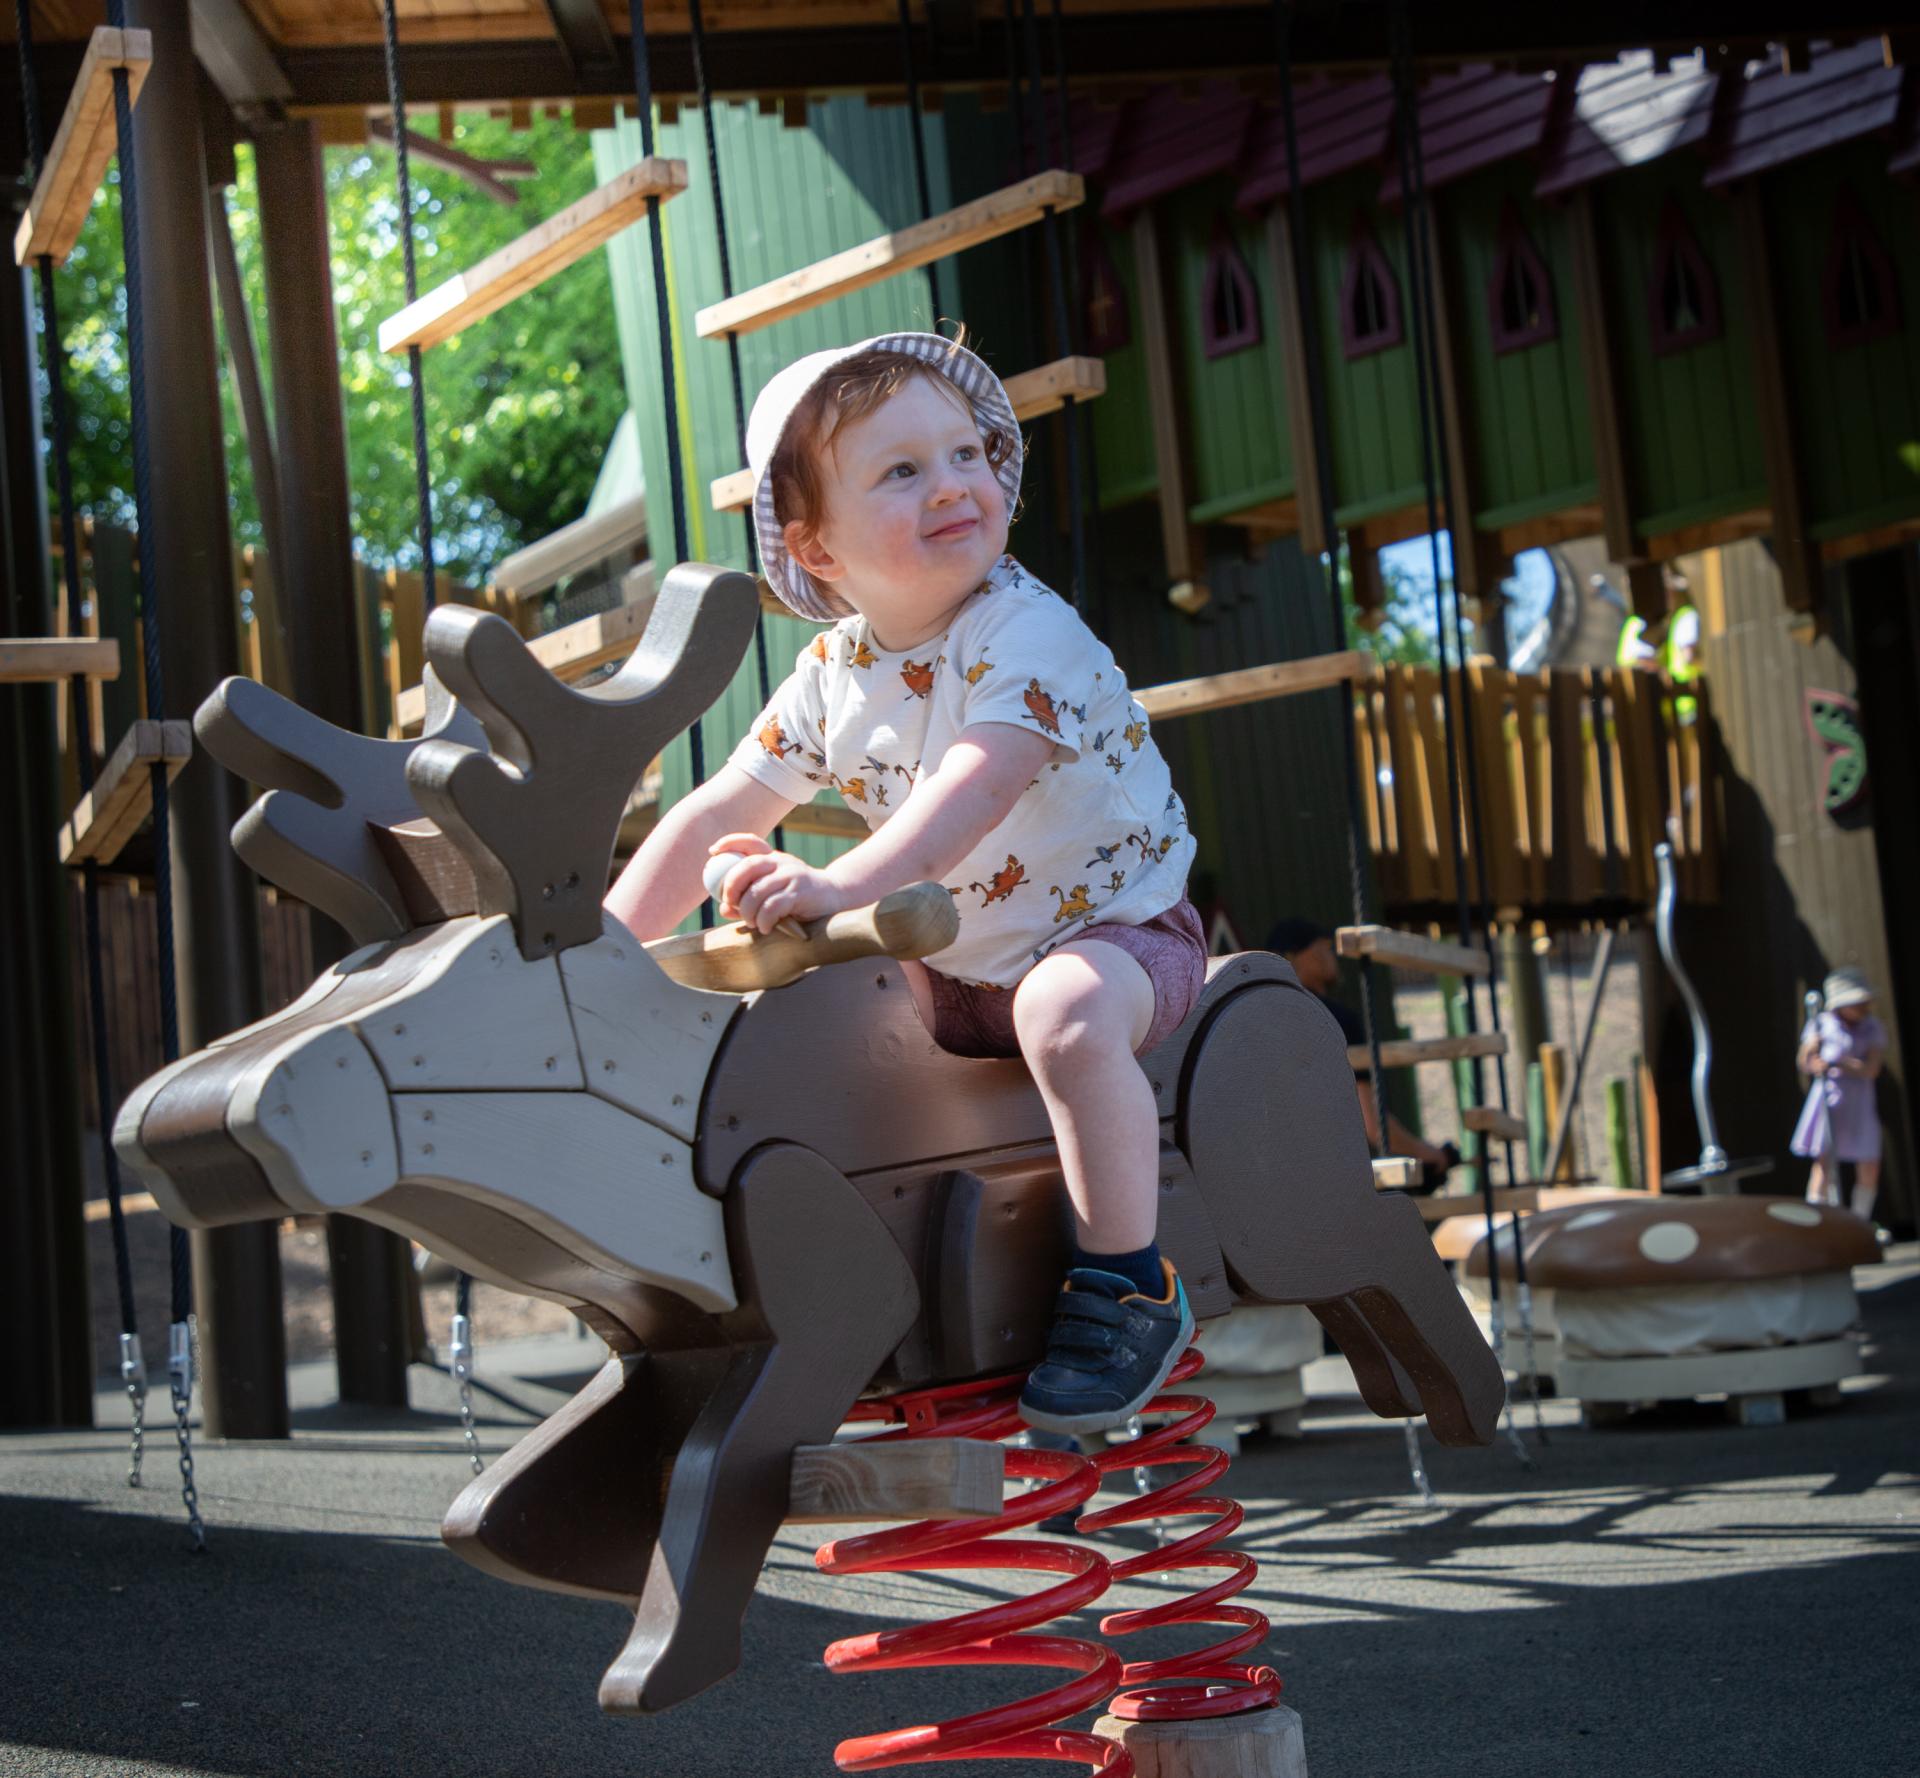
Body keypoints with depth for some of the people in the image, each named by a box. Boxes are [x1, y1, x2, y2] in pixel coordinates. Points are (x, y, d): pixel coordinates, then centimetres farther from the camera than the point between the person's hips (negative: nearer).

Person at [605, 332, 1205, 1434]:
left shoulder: (1029, 635, -22)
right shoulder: (835, 672, -2)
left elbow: (977, 786, -40)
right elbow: (722, 813, 3)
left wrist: (844, 885, -55)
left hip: (1117, 930, -7)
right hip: (952, 967, 7)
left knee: (1067, 1012, -37)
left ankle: (1131, 1287, -22)